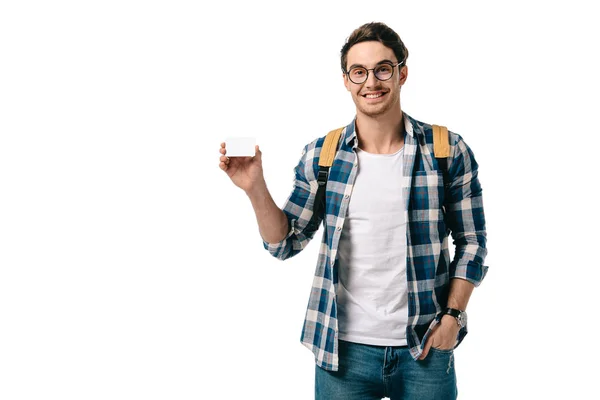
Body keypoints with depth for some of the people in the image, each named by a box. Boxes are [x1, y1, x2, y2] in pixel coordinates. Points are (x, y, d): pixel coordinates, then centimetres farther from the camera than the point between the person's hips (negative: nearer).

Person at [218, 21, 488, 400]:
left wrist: (452, 315, -5)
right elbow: (286, 244, 3)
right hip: (343, 348, 1)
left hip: (426, 348, 0)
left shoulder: (449, 150, -3)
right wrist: (255, 188, -11)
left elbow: (472, 242, 3)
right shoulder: (320, 155, 0)